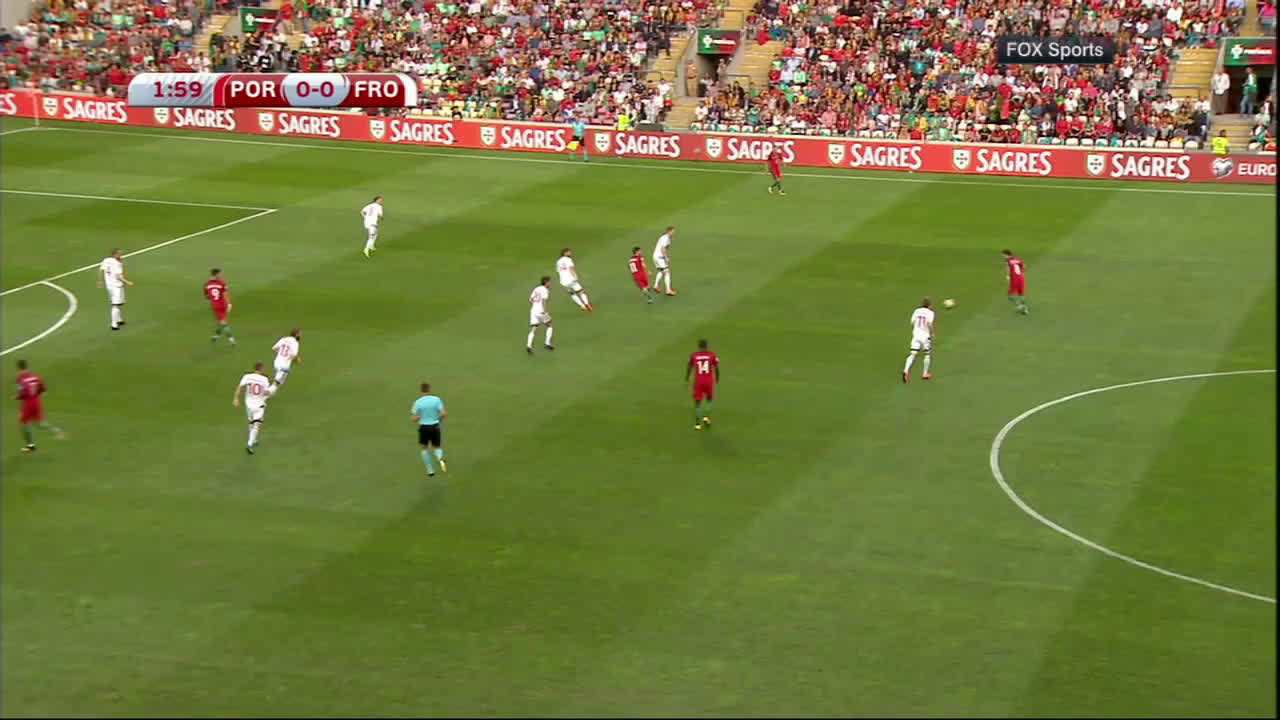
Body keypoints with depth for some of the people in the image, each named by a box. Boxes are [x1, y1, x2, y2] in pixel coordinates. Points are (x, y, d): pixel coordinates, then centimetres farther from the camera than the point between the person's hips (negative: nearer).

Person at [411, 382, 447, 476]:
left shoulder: (418, 402, -8)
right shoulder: (436, 399, -6)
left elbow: (415, 418, -10)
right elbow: (443, 414, -11)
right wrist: (438, 419, 9)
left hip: (424, 427, -1)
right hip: (435, 426, 1)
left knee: (425, 448, 19)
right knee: (437, 448, 16)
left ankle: (430, 470, 17)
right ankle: (440, 459, -19)